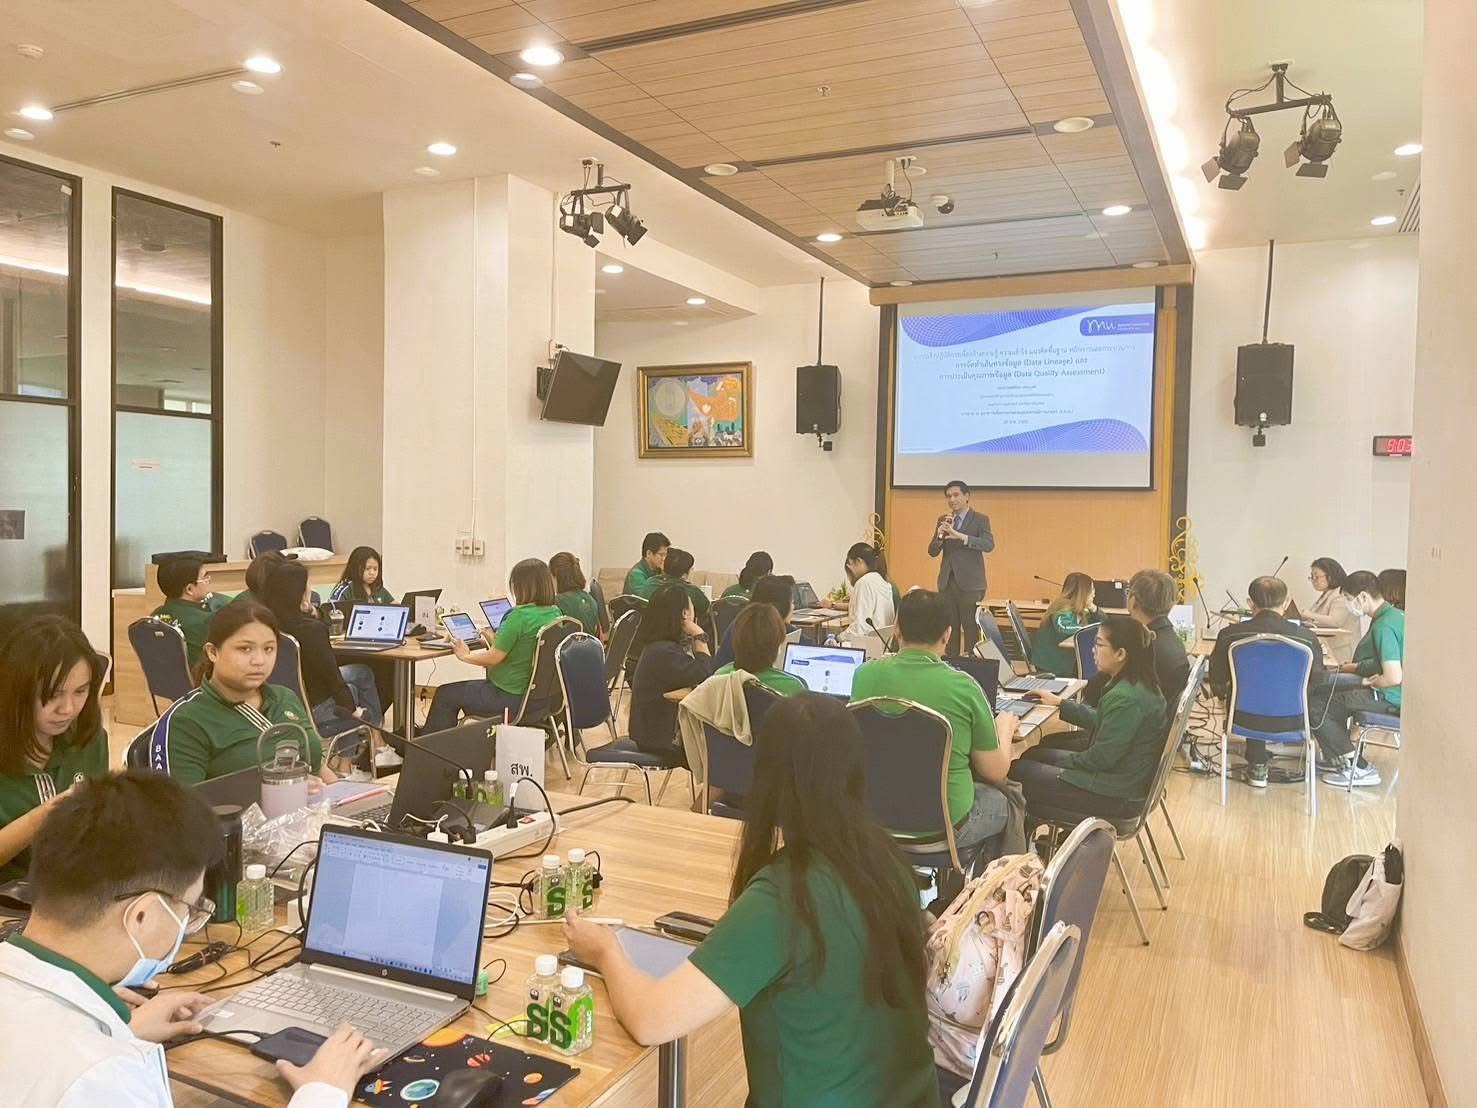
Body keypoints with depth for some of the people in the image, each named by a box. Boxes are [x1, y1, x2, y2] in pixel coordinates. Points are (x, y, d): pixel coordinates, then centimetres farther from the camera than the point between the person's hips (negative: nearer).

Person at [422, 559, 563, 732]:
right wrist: (495, 637, 26)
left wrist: (466, 656, 0)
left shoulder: (520, 616, -23)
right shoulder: (556, 613, 1)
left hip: (512, 698, -9)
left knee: (445, 695, 10)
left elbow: (494, 657, -17)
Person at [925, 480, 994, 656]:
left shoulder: (980, 520, -2)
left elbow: (989, 545, -18)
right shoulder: (943, 520, 11)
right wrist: (939, 535, -14)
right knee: (949, 628, 7)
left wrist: (961, 536, -30)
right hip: (947, 582, 4)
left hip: (969, 583, -4)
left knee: (971, 629, -4)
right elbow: (932, 552, 7)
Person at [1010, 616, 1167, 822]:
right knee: (1032, 755, 18)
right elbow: (1100, 722, 17)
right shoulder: (1139, 684, 4)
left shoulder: (1125, 699, -28)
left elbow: (1101, 758, -22)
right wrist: (1060, 703, 19)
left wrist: (1064, 763, -6)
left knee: (1017, 771, -5)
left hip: (1117, 796, -10)